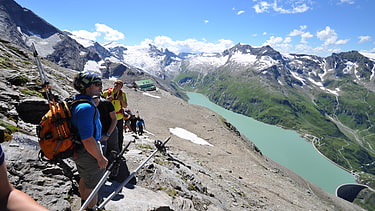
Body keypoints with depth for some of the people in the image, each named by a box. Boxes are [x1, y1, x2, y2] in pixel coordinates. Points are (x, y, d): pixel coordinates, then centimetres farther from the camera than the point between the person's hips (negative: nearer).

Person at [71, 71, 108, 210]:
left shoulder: (76, 102, 5)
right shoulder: (86, 107, -29)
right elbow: (87, 139, -32)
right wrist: (100, 158, -22)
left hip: (77, 151, 11)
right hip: (89, 152, -11)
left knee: (84, 179, 31)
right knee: (93, 186, 11)